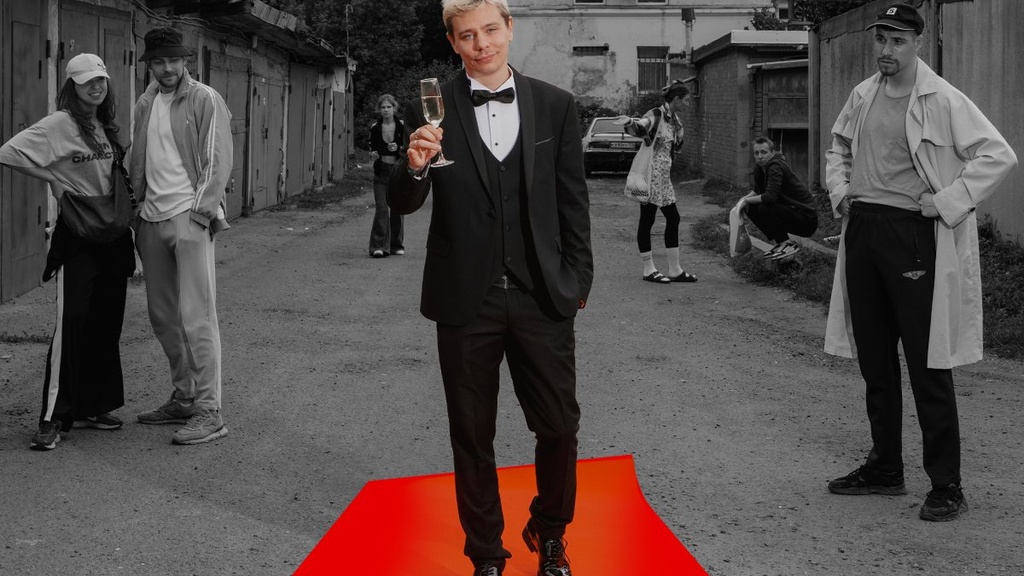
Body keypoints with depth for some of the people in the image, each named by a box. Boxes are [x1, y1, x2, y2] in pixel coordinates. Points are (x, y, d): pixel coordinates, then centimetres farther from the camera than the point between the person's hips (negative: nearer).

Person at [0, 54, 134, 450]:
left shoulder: (108, 127, 11)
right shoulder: (59, 125, -10)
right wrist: (53, 179, -13)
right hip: (77, 237, -7)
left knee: (106, 325, 10)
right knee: (72, 323, -10)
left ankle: (92, 406, 20)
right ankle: (53, 418, -6)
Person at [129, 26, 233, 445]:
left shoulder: (205, 100, -4)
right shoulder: (145, 104, 14)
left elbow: (219, 161, -8)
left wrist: (200, 212, -14)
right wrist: (138, 207, 12)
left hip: (189, 217, -7)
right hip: (153, 219, 7)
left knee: (196, 317, -9)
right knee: (163, 315, 11)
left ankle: (209, 413, -7)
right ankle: (183, 399, 23)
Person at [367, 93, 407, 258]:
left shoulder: (402, 126, -1)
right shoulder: (375, 128, 2)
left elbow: (408, 150, 0)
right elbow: (372, 148, 12)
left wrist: (398, 149, -19)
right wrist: (373, 154, -9)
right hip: (381, 172, 0)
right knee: (382, 208, -10)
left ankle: (396, 245, 16)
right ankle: (379, 246, -12)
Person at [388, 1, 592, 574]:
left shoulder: (556, 106, 3)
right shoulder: (432, 111, -1)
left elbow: (573, 203, 7)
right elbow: (404, 204, -3)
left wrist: (578, 282, 4)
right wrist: (415, 166, -24)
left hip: (542, 299, 1)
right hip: (465, 302, 0)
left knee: (560, 429, 5)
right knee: (473, 439, 11)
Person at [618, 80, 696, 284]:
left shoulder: (673, 118, 14)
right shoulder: (656, 115, -13)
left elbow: (676, 144, 25)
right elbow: (639, 128, -32)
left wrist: (678, 124, 12)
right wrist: (630, 122, -52)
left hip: (664, 175, 10)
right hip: (651, 174, -10)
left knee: (673, 218, 10)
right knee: (647, 220, -1)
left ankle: (675, 270, 16)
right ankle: (649, 270, 6)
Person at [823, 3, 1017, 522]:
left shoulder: (943, 101, -10)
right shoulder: (862, 96, 9)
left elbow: (998, 155, -13)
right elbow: (839, 148, 28)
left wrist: (946, 203, -15)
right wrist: (840, 191, 12)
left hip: (912, 236, -6)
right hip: (861, 230, 7)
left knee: (927, 364, -5)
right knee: (874, 359, 14)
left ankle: (946, 486, 1)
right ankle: (885, 468, 27)